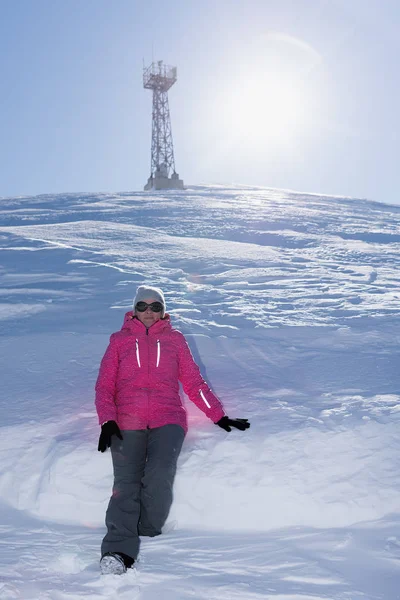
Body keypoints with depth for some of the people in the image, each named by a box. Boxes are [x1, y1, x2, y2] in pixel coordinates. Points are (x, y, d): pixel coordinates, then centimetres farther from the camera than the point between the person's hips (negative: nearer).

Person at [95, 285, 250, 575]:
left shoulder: (174, 339, 17)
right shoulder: (120, 340, 17)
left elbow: (194, 382, 17)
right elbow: (104, 385, 12)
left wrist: (219, 415, 9)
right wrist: (108, 420, -4)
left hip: (167, 419, 0)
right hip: (127, 423, 1)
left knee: (159, 476, -24)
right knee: (126, 483, -16)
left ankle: (147, 533, -5)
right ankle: (118, 550, -22)